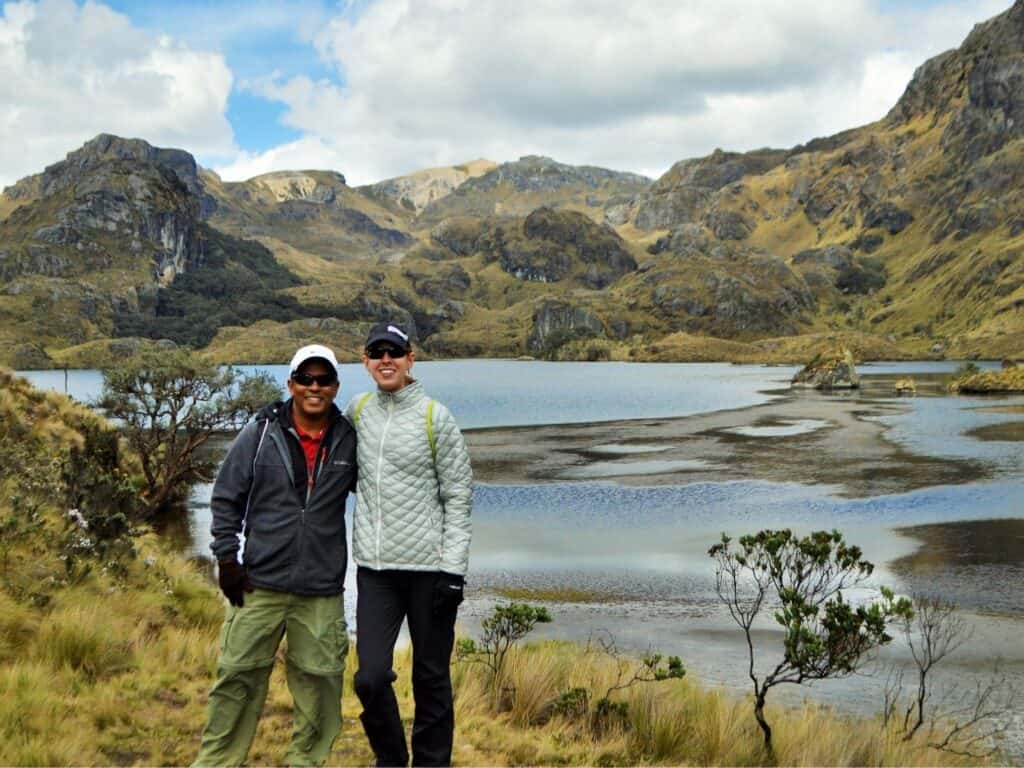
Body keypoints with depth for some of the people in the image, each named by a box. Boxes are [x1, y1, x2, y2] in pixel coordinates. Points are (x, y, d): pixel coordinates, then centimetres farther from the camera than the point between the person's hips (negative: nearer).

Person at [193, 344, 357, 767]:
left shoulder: (349, 441, 3)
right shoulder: (260, 434, -1)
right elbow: (225, 498, 4)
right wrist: (226, 558, -1)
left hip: (322, 590, 2)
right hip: (260, 583, -1)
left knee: (319, 681, 6)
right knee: (238, 676, 4)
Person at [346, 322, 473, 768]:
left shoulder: (435, 417, -4)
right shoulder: (357, 410, 7)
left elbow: (458, 497, -5)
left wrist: (453, 568, -10)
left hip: (429, 568, -3)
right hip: (374, 569, 3)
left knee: (432, 679, 6)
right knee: (371, 677, -2)